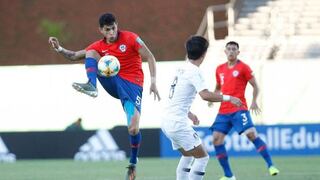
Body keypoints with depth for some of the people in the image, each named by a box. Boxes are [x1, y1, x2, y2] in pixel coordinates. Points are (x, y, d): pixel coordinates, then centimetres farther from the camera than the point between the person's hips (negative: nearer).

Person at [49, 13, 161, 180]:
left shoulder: (130, 38, -5)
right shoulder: (99, 46, 8)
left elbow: (150, 58, -4)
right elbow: (74, 56, 14)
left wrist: (153, 82, -13)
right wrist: (59, 49, -6)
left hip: (132, 85, -4)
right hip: (114, 83, 4)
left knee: (133, 128, -19)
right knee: (91, 53, -11)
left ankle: (133, 163, 8)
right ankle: (91, 86, -35)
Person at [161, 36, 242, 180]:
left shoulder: (182, 69, 13)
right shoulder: (193, 71, -14)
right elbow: (205, 95, -29)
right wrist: (228, 98, -22)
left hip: (167, 120, 9)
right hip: (177, 123, -9)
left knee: (188, 155, 23)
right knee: (202, 157, -5)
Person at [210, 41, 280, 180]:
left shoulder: (243, 67, -1)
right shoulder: (220, 69, 13)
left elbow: (255, 86, 0)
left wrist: (254, 101, -15)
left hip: (239, 109, -5)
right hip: (223, 111, 5)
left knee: (251, 134, -20)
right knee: (216, 139, -4)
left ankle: (270, 166, -13)